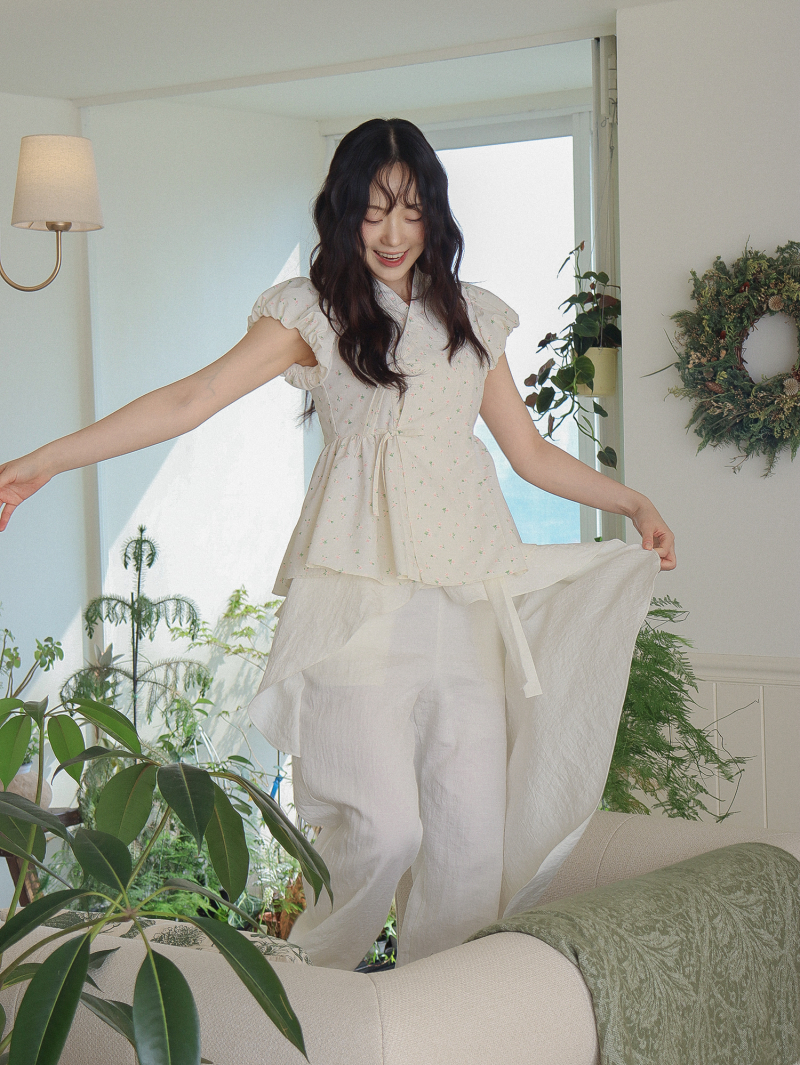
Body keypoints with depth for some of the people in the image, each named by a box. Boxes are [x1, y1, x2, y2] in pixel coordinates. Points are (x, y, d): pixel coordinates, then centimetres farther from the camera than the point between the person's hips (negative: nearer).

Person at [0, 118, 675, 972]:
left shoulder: (470, 317, 18)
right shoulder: (315, 310, 5)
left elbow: (531, 453, 26)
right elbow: (191, 400, -6)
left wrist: (632, 502, 18)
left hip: (467, 591, 4)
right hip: (365, 588, -4)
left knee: (473, 829, -1)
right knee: (383, 827, -14)